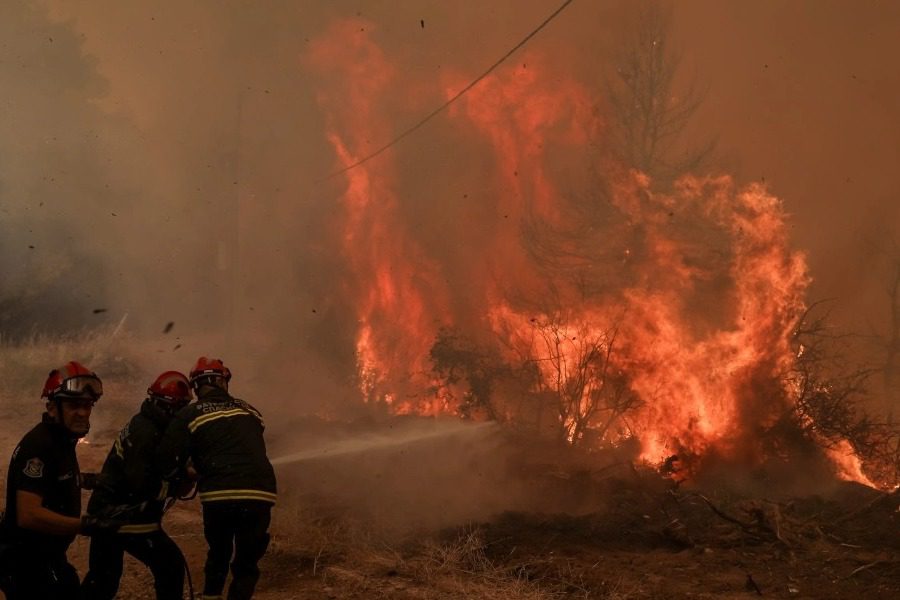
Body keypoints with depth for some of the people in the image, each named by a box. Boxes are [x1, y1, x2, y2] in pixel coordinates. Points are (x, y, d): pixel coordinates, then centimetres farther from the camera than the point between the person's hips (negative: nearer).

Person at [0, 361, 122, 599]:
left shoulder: (62, 441, 7)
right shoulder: (38, 446, -24)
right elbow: (28, 515, -33)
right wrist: (84, 525, -35)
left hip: (48, 558, 10)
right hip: (26, 562, -10)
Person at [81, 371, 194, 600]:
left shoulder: (141, 424, 10)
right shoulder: (147, 432, -21)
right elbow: (143, 485, -26)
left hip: (106, 511, 10)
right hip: (126, 517, -10)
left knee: (102, 577, 18)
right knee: (171, 566, -2)